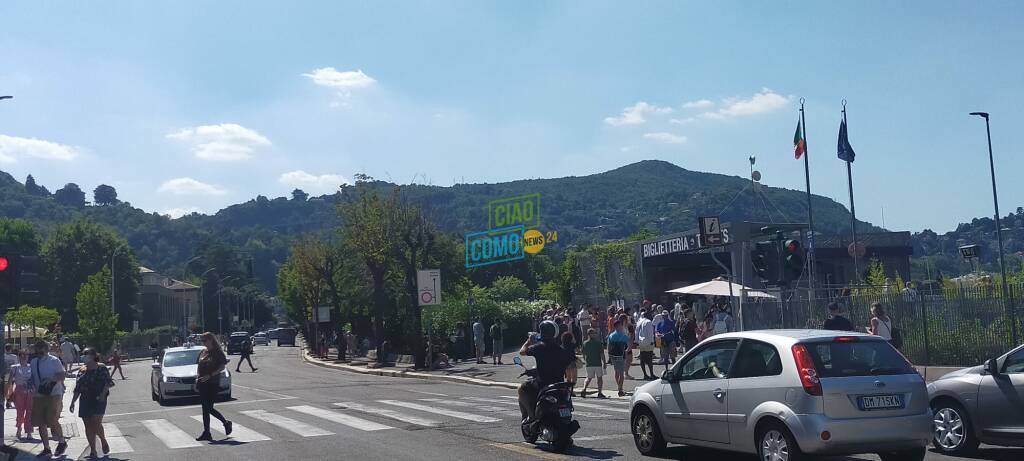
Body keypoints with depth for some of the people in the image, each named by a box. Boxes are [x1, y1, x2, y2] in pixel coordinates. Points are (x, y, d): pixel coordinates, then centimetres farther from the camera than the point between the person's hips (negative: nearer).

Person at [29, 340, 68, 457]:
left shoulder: (54, 361, -3)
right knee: (40, 423, 5)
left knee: (52, 420, -14)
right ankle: (46, 449, 15)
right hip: (38, 395, 6)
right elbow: (32, 377, 20)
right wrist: (30, 384, -1)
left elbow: (62, 375, -7)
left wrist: (51, 379, -23)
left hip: (53, 394, -6)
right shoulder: (33, 362, 12)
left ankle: (62, 442, 9)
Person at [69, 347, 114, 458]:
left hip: (98, 400, -5)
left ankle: (103, 441, 14)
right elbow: (77, 389, 16)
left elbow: (108, 383, -9)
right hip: (85, 401, 6)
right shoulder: (82, 370, 13)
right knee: (88, 426, 4)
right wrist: (73, 402, 12)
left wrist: (103, 393, -23)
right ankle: (93, 451, 9)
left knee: (96, 423, -13)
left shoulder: (101, 369, -3)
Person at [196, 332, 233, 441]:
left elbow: (222, 367, -13)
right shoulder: (203, 352, 12)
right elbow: (199, 366, 20)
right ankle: (206, 433, 13)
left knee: (208, 408, -7)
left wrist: (210, 375, -20)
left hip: (213, 383, -6)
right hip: (203, 383, 6)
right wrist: (198, 377, 5)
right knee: (206, 408, 6)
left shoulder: (218, 352, -7)